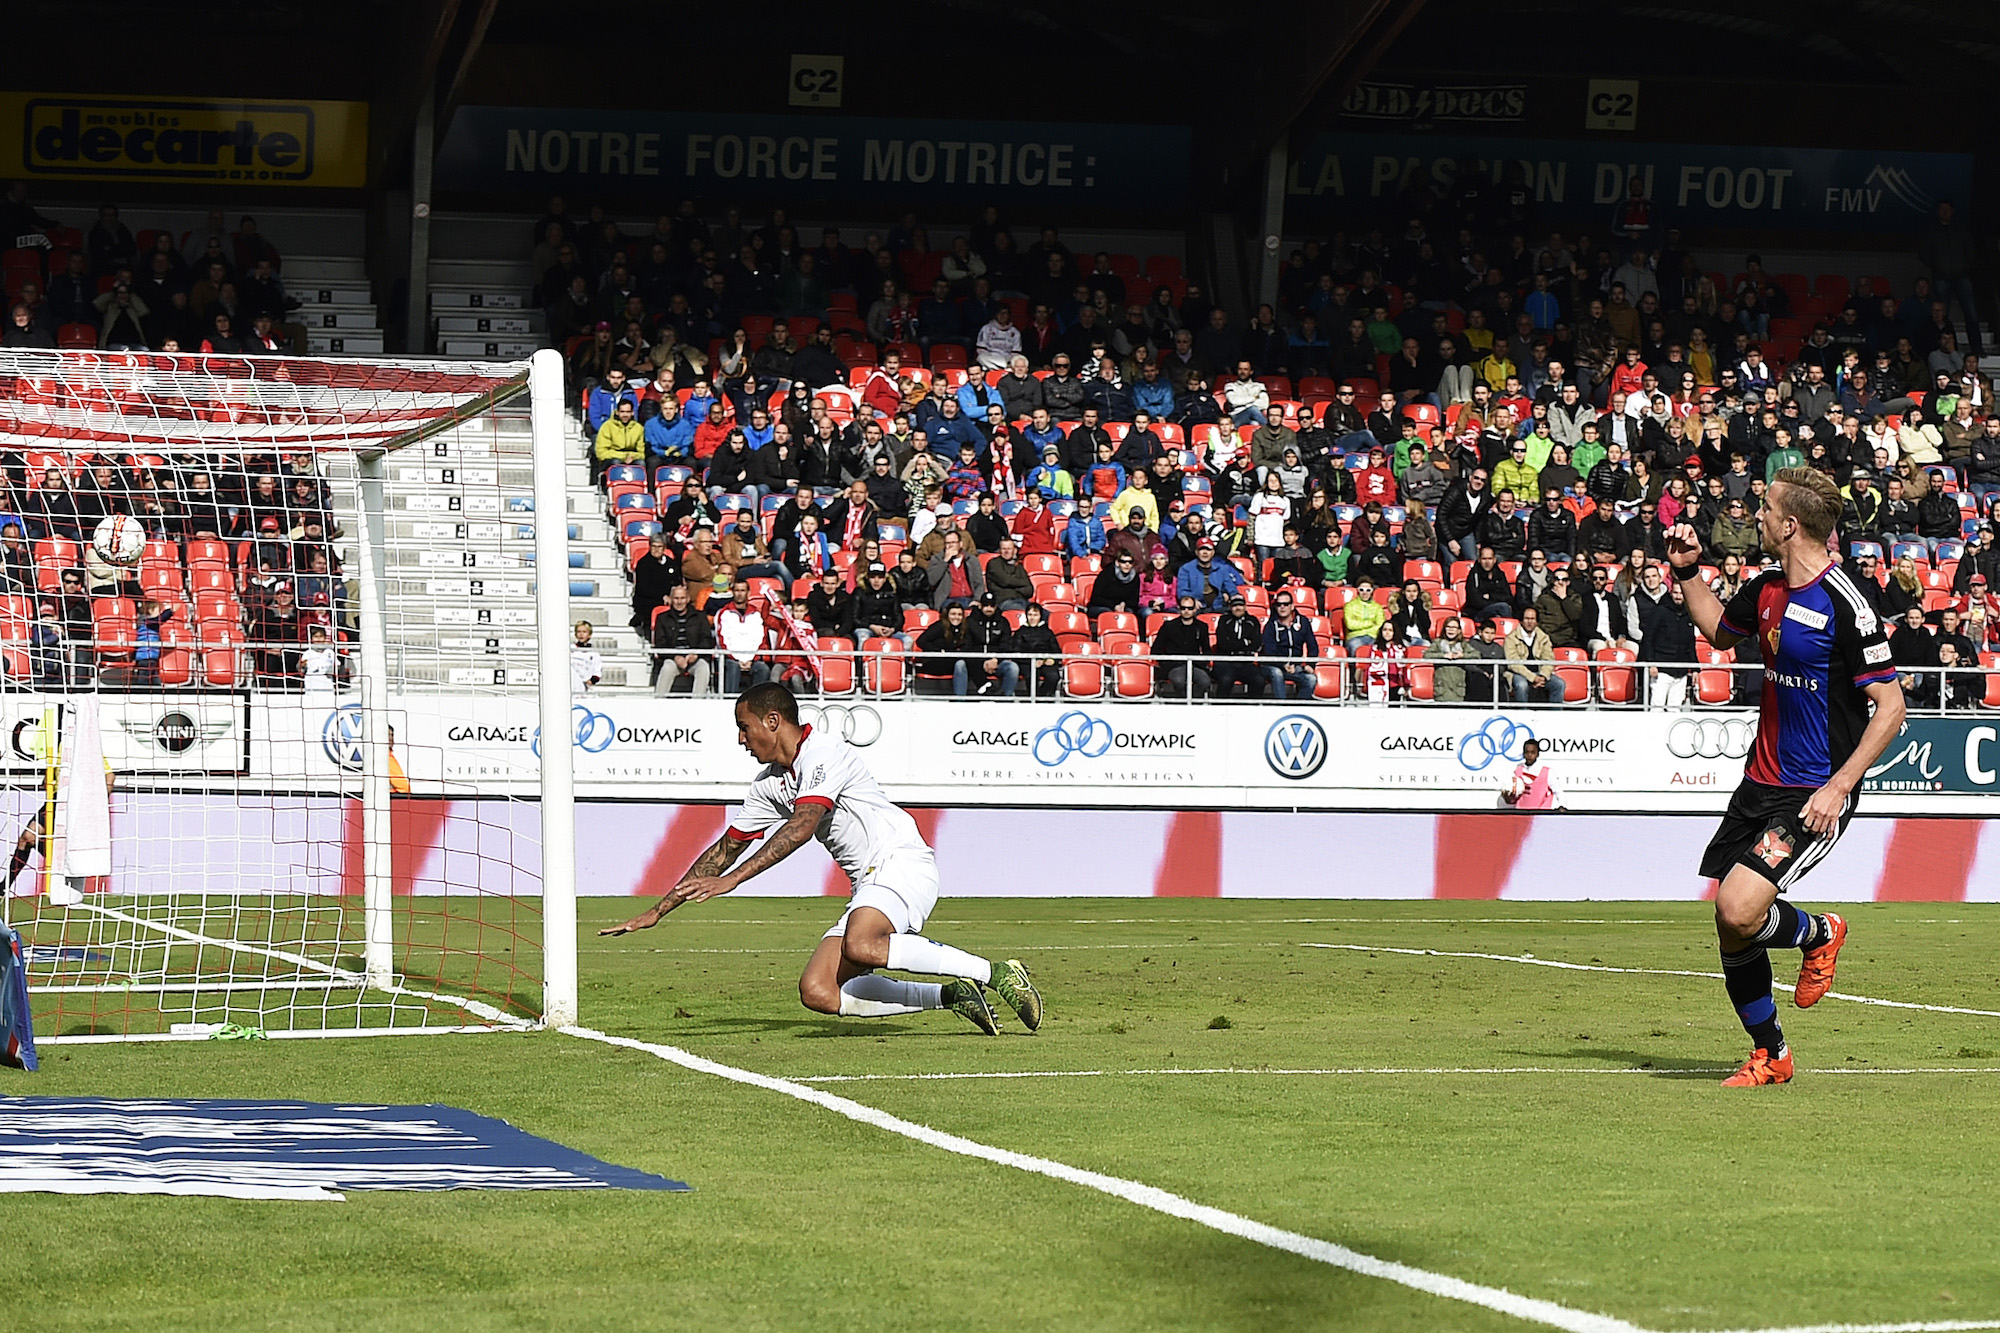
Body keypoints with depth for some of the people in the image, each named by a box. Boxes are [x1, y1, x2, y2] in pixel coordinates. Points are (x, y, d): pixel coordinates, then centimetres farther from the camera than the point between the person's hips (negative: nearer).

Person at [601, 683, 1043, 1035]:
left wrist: (731, 879, -29)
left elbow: (802, 827, -24)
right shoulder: (769, 784, 18)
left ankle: (994, 973, -26)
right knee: (817, 992, -10)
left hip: (903, 863, -9)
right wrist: (657, 911, 23)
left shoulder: (823, 753, -9)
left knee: (859, 946, -37)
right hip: (870, 885, 9)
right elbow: (725, 848, 24)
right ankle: (952, 996, -5)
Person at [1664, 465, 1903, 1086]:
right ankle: (1769, 1055, 24)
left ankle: (1818, 933, 10)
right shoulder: (1767, 589, 7)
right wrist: (1687, 571, 16)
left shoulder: (1844, 604, -17)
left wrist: (1839, 787, -20)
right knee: (1730, 928, 6)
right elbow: (1719, 629, 30)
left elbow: (1890, 707, -15)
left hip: (1814, 797, -8)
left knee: (1739, 909, -23)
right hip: (1761, 781, 8)